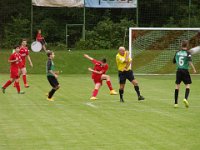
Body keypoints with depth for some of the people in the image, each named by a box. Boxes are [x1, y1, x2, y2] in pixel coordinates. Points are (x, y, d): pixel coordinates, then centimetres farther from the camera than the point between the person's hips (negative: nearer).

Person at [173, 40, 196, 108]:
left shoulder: (177, 53, 7)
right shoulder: (187, 53, -5)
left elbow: (174, 61, 14)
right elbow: (190, 61, -19)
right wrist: (194, 69, -16)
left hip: (178, 70, 4)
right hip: (185, 70, -4)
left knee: (177, 86, 7)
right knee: (187, 85, 4)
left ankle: (175, 103, 6)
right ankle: (186, 98, -20)